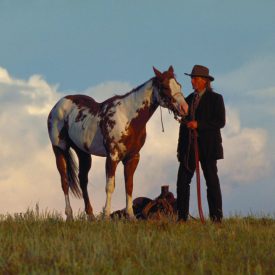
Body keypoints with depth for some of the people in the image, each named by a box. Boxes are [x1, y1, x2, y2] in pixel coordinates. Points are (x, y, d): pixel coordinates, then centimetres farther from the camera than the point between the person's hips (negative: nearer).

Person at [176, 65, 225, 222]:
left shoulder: (215, 99, 0)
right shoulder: (189, 100, 16)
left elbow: (221, 122, -10)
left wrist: (199, 124, -19)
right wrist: (180, 148, 14)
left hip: (207, 147, -5)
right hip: (188, 148, 5)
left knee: (212, 181, -2)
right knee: (183, 181, -1)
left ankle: (216, 217, -1)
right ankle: (182, 216, 2)